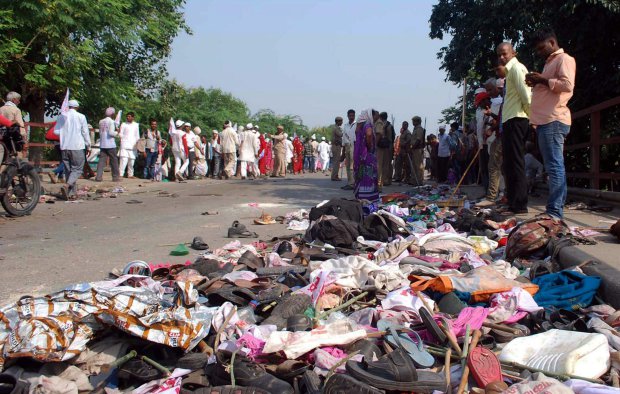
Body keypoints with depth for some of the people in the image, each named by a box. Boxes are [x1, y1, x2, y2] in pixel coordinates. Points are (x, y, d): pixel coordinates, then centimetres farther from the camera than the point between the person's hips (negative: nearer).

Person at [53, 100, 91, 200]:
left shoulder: (62, 117, 6)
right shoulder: (81, 117, -3)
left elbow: (56, 131, 5)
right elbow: (85, 132, -2)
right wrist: (88, 146, 6)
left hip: (65, 147, 4)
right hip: (77, 147, -4)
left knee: (68, 169, 11)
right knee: (77, 169, -1)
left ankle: (72, 193, 10)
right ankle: (67, 186, -24)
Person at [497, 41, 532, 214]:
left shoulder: (515, 67, -7)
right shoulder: (510, 70, 23)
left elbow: (526, 94, -17)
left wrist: (532, 116, -10)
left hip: (515, 120, -11)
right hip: (510, 121, 11)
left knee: (515, 163, -11)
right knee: (511, 164, 13)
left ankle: (519, 205, -10)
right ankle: (514, 204, 19)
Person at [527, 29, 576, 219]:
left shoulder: (564, 59, -1)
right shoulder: (550, 62, 28)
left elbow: (567, 85, -16)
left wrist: (543, 80, -9)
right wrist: (536, 84, 15)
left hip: (553, 121, -10)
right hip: (545, 120, 10)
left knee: (554, 166, -14)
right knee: (553, 167, 8)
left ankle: (555, 212, -16)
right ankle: (556, 208, 11)